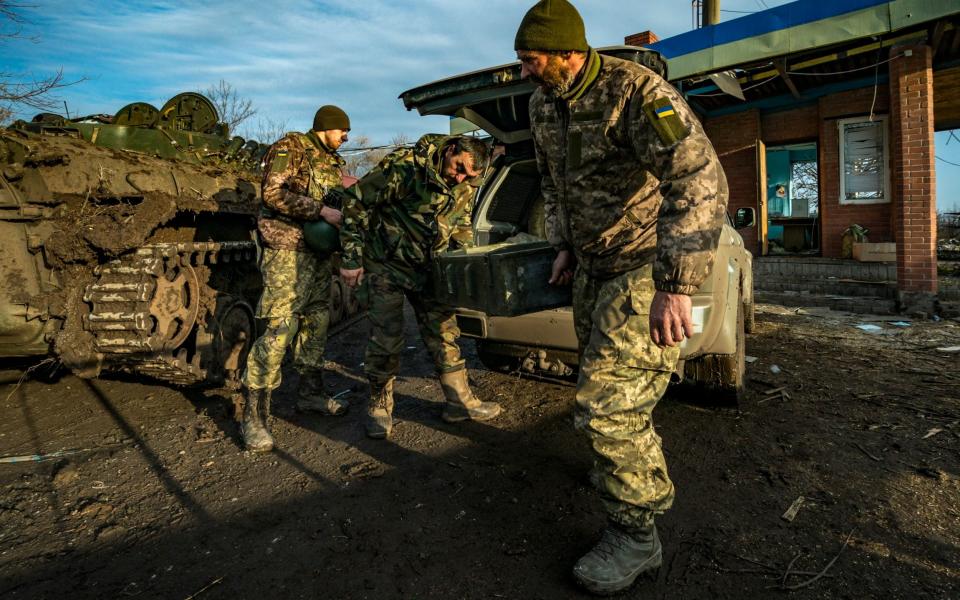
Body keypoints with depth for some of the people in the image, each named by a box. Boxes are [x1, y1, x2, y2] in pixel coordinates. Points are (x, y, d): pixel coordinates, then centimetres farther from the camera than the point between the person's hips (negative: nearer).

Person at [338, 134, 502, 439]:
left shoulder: (466, 186, -5)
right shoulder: (405, 166, -25)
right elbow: (356, 201, -19)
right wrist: (351, 258, -17)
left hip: (428, 268, 5)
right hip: (386, 265, -5)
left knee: (444, 333, 6)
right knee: (386, 338, -3)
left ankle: (459, 400, 18)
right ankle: (379, 407, 16)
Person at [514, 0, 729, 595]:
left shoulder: (635, 90, -23)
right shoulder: (543, 106, 4)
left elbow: (701, 180, -34)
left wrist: (675, 285, -39)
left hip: (647, 267, -9)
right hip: (594, 265, 9)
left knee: (609, 402, -12)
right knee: (604, 383, 20)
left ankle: (636, 533, 10)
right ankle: (650, 478, 46)